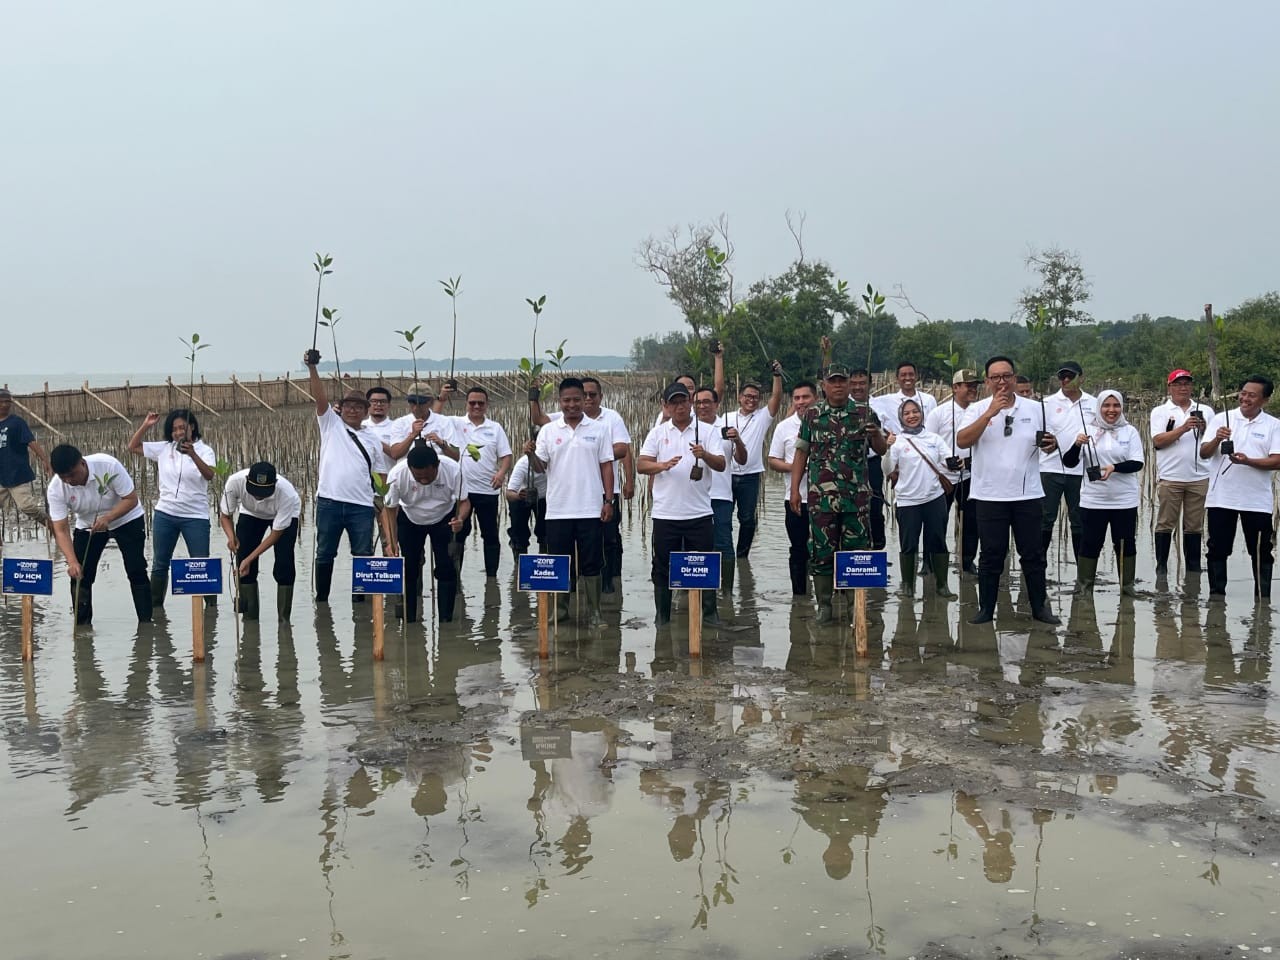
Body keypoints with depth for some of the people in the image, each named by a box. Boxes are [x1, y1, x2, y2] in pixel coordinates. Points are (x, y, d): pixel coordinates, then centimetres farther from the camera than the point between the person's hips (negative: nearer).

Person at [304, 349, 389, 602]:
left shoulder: (372, 439, 14)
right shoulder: (331, 424, 10)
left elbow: (380, 473, 14)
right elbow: (320, 397, -5)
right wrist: (312, 368, -17)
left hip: (361, 505, 1)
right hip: (329, 501, -1)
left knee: (363, 555, 2)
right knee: (325, 553, 6)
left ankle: (360, 598, 12)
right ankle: (321, 599, 16)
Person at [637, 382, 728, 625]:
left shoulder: (706, 431, 4)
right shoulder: (657, 433, 8)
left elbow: (721, 465, -4)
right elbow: (641, 465, 1)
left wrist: (704, 455, -24)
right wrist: (663, 465, -19)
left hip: (699, 513, -1)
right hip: (665, 513, 1)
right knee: (663, 567, 7)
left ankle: (709, 613, 13)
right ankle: (662, 617, 16)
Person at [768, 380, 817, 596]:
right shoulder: (784, 427, 4)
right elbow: (773, 462, 5)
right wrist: (794, 467, -13)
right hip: (795, 497, 1)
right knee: (798, 550, 9)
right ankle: (799, 594, 18)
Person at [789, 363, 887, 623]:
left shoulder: (865, 413, 5)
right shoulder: (812, 415, 7)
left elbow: (881, 451, 7)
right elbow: (801, 453, 9)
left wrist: (876, 434, -15)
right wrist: (794, 489, 3)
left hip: (857, 495, 0)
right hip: (821, 495, 0)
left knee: (856, 550, 2)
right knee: (822, 550, 2)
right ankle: (824, 605, 12)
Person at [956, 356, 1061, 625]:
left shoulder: (1034, 408, 7)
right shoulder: (978, 409, 1)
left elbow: (1047, 444, 15)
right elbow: (962, 441, -15)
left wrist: (1052, 444, -10)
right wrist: (990, 413, -20)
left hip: (1028, 494, 2)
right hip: (990, 495, -2)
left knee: (1033, 553, 7)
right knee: (991, 555, 4)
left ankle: (1039, 607, 16)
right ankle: (986, 609, 11)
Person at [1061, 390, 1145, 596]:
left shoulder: (1129, 432, 2)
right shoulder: (1088, 432, 2)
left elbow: (1137, 463, -6)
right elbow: (1069, 462, -2)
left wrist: (1114, 468, -23)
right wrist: (1077, 445, -21)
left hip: (1124, 501, 0)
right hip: (1093, 500, 0)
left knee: (1125, 544, 8)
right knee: (1089, 544, 4)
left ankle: (1127, 587, 20)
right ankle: (1083, 588, 13)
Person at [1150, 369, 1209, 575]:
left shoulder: (1205, 411, 14)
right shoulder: (1160, 412, 6)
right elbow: (1158, 441, -8)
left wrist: (1204, 428, -10)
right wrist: (1183, 428, -16)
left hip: (1199, 477, 2)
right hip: (1170, 478, -2)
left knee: (1194, 525, 6)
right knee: (1165, 524, 0)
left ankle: (1193, 569, 12)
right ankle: (1161, 567, 7)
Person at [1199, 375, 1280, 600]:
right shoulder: (1221, 419, 5)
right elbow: (1204, 453, 0)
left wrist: (1248, 461, -21)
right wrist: (1217, 439, -19)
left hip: (1257, 501, -1)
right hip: (1221, 497, 1)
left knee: (1261, 552, 5)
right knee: (1218, 550, 6)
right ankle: (1216, 594, 14)